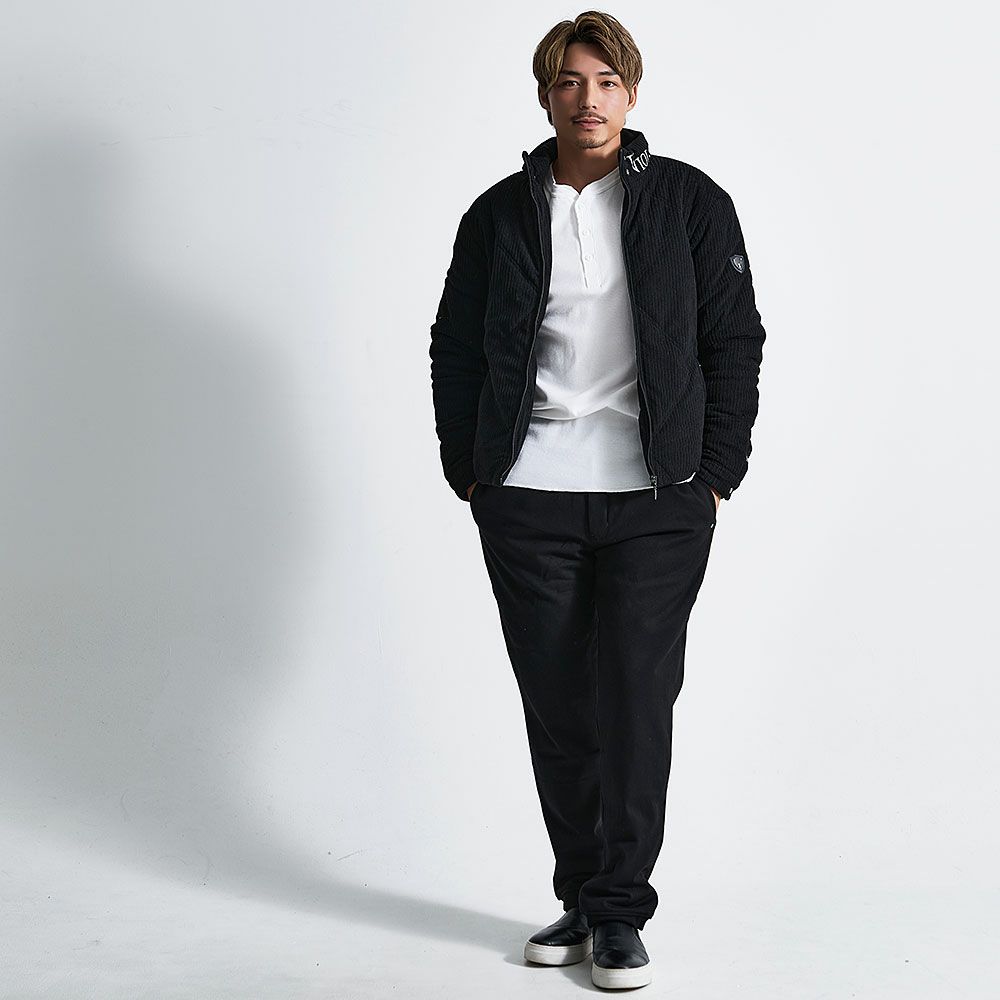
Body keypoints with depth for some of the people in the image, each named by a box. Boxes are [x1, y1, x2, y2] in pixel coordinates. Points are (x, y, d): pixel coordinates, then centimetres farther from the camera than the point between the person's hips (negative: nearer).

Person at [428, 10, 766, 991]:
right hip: (527, 499, 2)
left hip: (657, 501, -2)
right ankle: (582, 898, 20)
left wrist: (717, 473, -1)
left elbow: (734, 340, 5)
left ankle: (620, 912, 8)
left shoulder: (690, 202, 4)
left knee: (638, 699, -2)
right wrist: (468, 471, 6)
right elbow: (454, 348, 13)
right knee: (555, 705, 7)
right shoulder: (500, 213, 8)